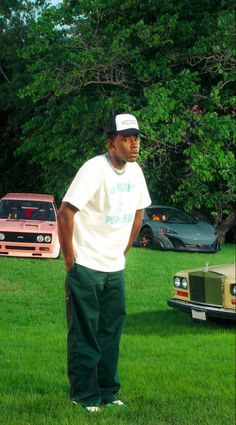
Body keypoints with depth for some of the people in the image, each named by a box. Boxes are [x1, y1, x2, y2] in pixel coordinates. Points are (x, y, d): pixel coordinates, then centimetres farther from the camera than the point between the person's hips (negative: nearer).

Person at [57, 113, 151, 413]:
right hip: (86, 267, -7)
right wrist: (69, 260, -15)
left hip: (115, 268, 7)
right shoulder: (95, 169, -19)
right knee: (84, 334, 0)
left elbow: (138, 211, 20)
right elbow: (65, 213, -21)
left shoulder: (134, 171, 4)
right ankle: (84, 395, 8)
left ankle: (107, 392, 21)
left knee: (111, 331, 12)